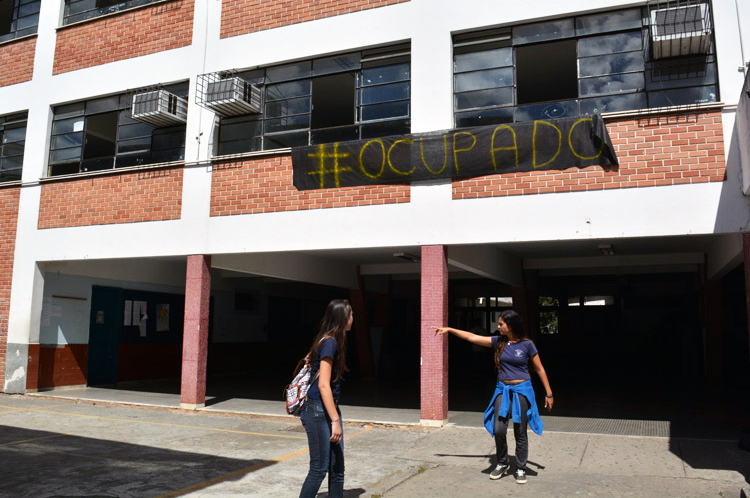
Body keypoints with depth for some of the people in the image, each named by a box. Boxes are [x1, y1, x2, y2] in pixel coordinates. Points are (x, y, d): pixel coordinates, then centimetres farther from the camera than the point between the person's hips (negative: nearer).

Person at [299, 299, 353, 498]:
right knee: (319, 469, -2)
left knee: (337, 468, 12)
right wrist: (335, 420, -20)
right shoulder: (329, 342, -16)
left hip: (329, 408, 9)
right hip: (317, 412, -9)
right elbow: (323, 385, -21)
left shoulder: (333, 341, 12)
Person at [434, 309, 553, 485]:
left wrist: (549, 394, 0)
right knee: (498, 430, -4)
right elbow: (472, 337, 4)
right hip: (503, 390, 3)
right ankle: (502, 464, 20)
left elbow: (539, 369, 0)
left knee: (520, 433, 4)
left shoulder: (527, 344, -7)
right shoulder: (498, 341, 2)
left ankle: (520, 469, 21)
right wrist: (449, 329, 3)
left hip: (521, 391, -3)